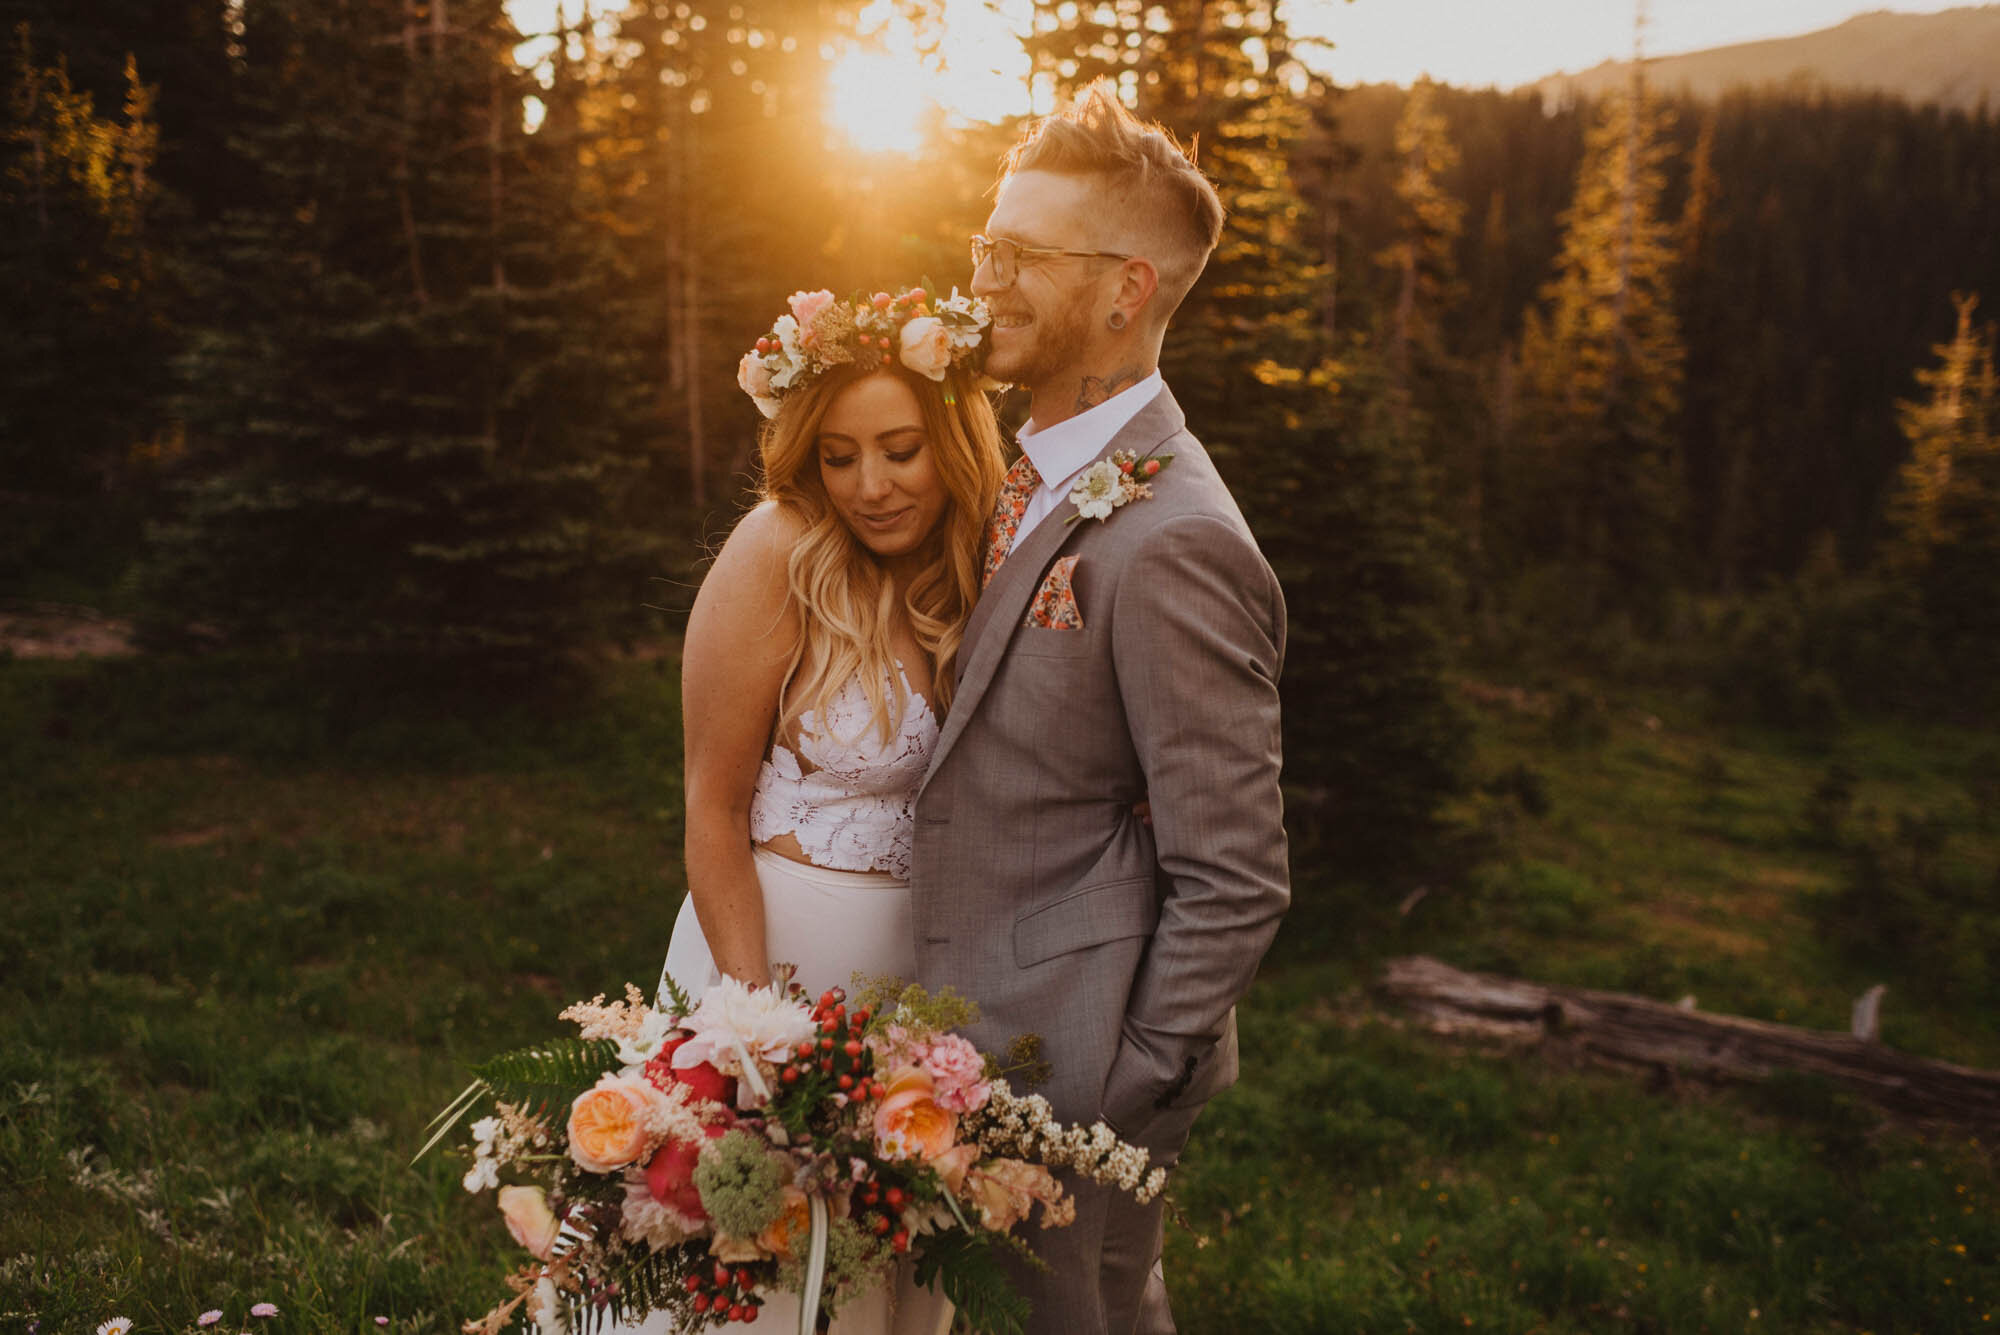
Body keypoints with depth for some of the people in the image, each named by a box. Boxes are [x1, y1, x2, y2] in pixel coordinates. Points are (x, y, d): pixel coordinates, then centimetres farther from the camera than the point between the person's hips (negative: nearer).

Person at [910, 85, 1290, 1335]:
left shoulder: (1168, 542, -25)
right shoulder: (1043, 480, 6)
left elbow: (1236, 882, -24)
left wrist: (1121, 1094, -17)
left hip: (1061, 1066, -8)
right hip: (983, 1041, 9)